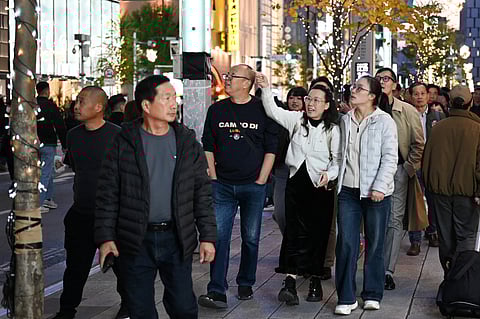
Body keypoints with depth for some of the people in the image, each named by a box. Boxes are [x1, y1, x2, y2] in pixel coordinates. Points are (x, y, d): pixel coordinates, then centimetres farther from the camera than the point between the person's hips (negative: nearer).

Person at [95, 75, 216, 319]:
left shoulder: (187, 142, 5)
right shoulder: (124, 143, -1)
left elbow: (202, 193, 7)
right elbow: (108, 194, 0)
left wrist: (208, 236, 2)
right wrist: (105, 237, -6)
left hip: (177, 239, 1)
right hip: (136, 242, -1)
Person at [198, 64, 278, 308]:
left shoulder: (262, 110, 0)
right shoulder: (217, 110, 7)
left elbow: (270, 149, 1)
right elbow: (208, 147, 10)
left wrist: (261, 181, -4)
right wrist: (213, 178, 2)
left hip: (253, 186, -1)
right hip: (223, 186, 1)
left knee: (251, 238, 7)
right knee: (219, 236, -6)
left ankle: (245, 285, 23)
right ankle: (217, 291, -6)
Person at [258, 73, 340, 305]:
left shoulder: (332, 129, -2)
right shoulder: (297, 119, 4)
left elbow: (337, 159, -1)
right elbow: (273, 111, -6)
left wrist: (329, 174, -19)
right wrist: (265, 88, -19)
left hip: (320, 186, -1)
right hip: (296, 182, 1)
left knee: (318, 233, 6)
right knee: (296, 231, -5)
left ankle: (315, 280, 19)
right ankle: (290, 282, -10)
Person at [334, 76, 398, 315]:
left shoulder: (384, 121, -6)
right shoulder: (346, 120, 9)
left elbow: (390, 158, -9)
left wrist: (380, 186, -17)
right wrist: (336, 178, 10)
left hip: (375, 193, -4)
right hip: (348, 190, 4)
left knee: (375, 244, 7)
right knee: (346, 244, 0)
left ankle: (372, 294, 20)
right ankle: (346, 298, 6)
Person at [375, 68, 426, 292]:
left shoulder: (407, 111, 2)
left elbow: (418, 144, 4)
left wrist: (409, 168, -2)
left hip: (398, 171, -1)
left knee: (395, 221, -3)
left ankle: (387, 271, 0)